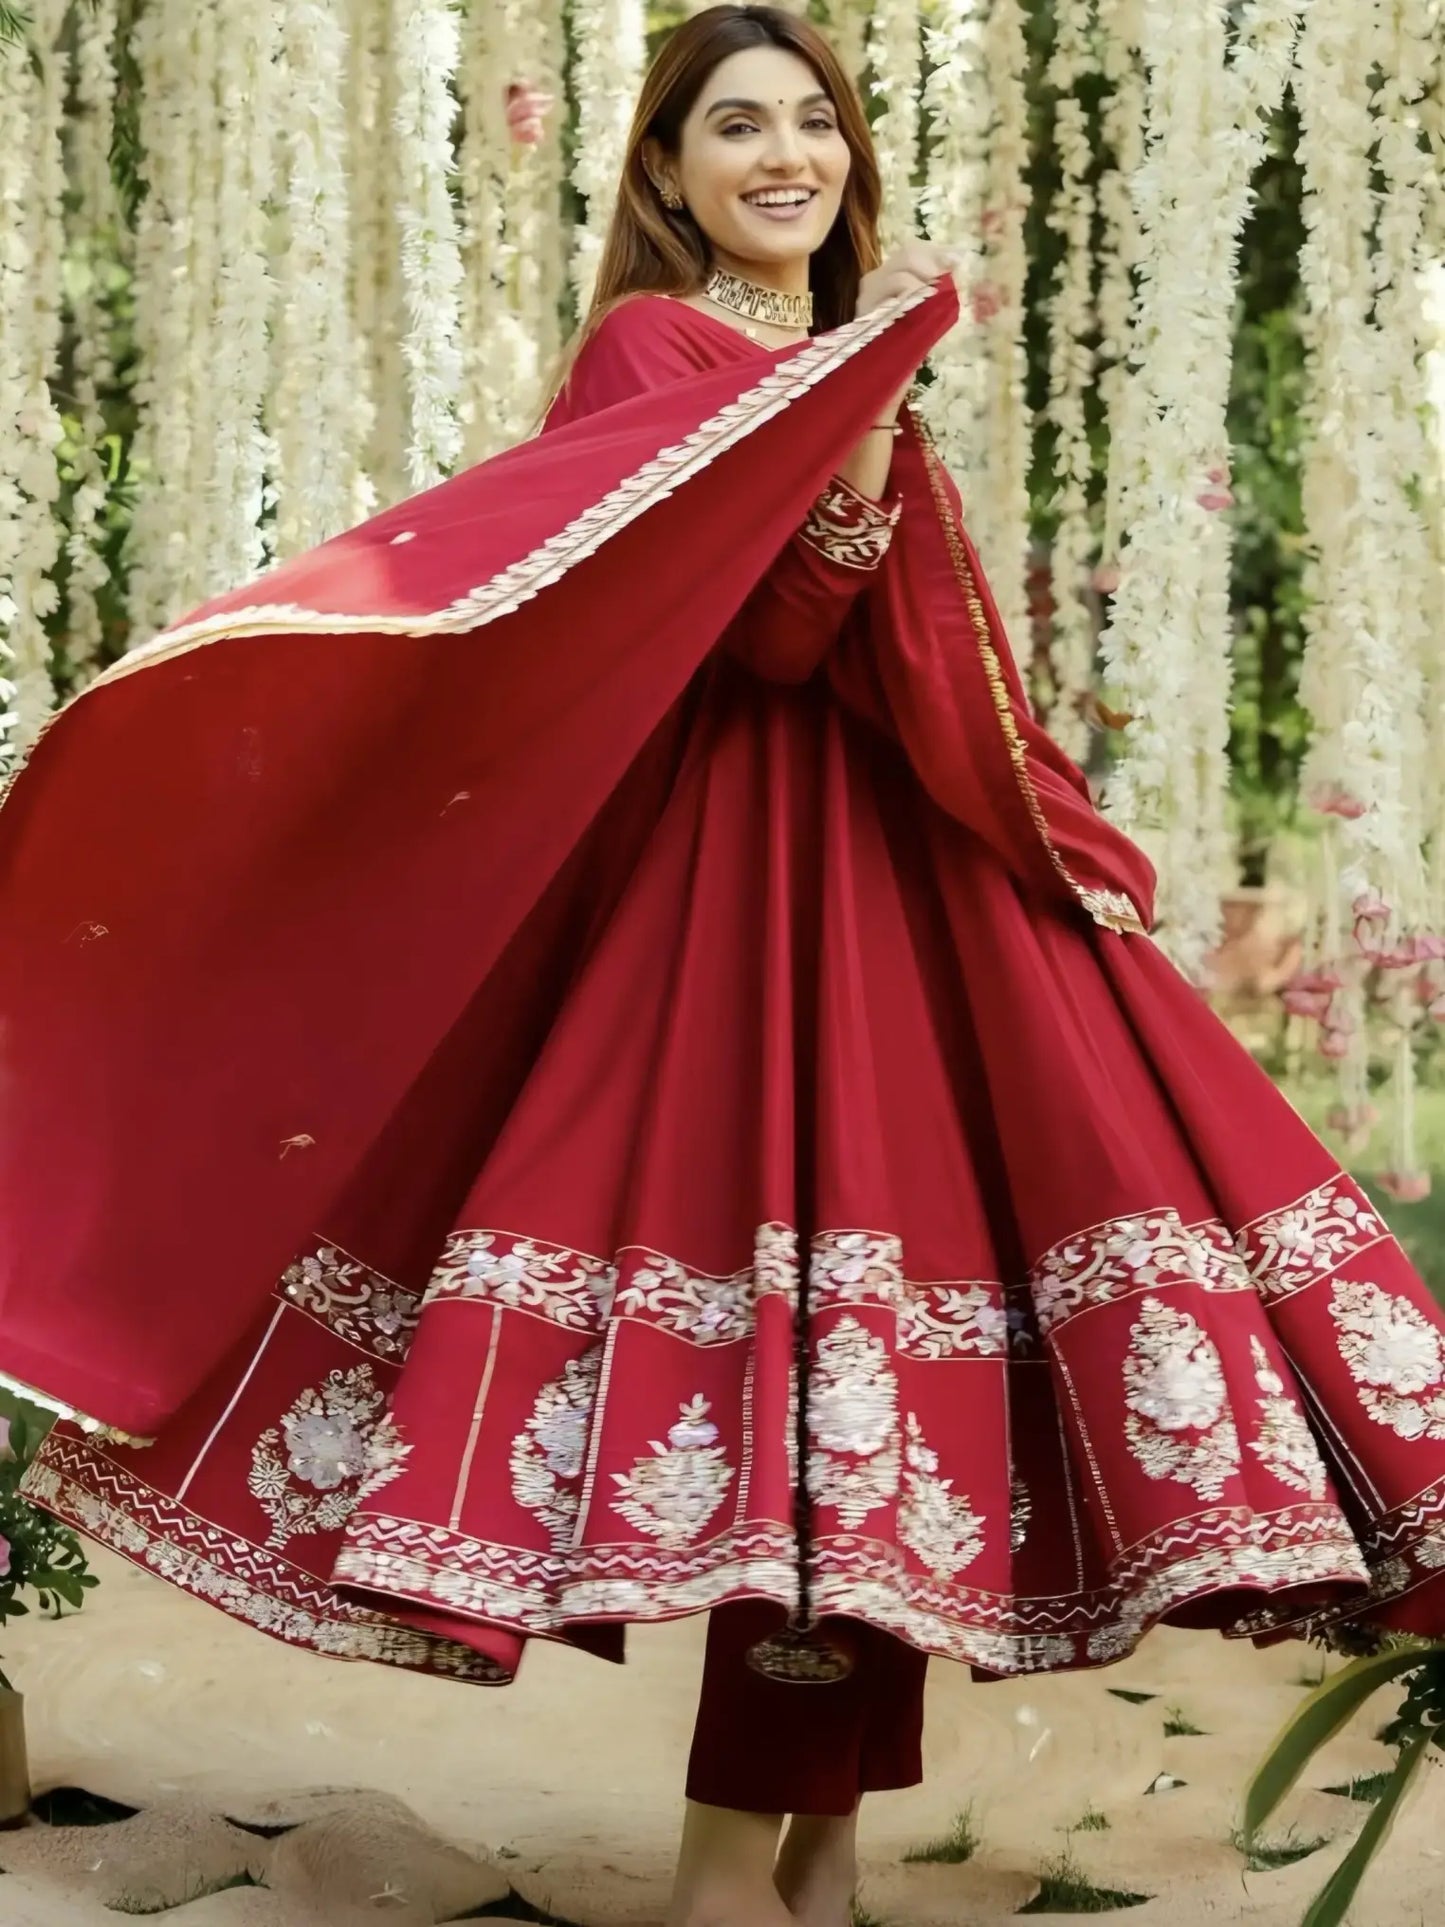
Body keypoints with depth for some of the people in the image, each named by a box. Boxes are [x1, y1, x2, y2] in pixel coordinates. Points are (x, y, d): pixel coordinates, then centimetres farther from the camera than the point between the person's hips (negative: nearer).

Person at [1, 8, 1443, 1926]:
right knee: (837, 1318, -14)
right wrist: (872, 396, -21)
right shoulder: (653, 346, -3)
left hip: (928, 873, 8)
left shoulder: (855, 358, 20)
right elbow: (768, 634, -16)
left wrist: (1072, 852, 12)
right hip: (760, 885, -8)